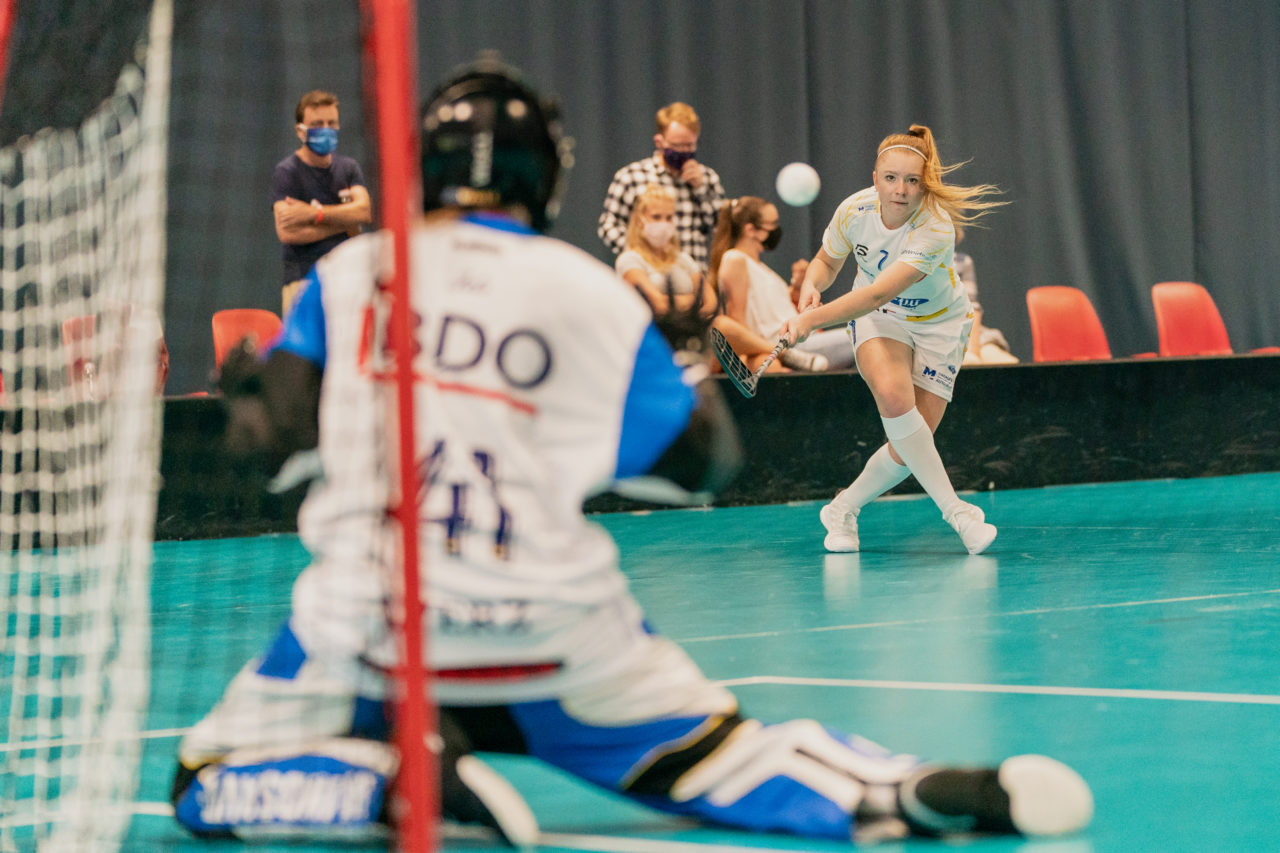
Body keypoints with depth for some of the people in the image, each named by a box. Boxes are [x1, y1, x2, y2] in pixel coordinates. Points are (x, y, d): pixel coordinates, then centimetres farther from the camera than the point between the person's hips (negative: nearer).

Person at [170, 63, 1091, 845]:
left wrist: (246, 384, 21)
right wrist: (688, 355, 27)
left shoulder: (351, 270, 3)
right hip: (550, 627, 1)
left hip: (365, 618, -1)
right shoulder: (597, 297, 4)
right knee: (713, 756, 13)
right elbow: (701, 461, 8)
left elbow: (281, 420, -2)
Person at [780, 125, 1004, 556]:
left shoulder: (936, 229, -34)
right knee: (894, 396, -31)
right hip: (878, 320, 2)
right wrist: (811, 285, -22)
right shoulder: (854, 210, -20)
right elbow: (826, 262, 1)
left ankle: (842, 510, 18)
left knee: (910, 447, -9)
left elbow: (878, 294, -41)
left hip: (939, 323, -2)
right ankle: (954, 509, -24)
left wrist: (812, 319, -47)